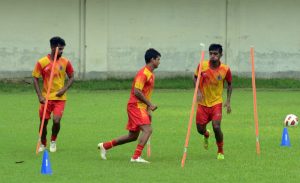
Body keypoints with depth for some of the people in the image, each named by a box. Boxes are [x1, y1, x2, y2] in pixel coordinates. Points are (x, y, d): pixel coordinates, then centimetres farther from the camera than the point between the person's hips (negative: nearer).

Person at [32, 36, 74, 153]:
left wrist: (64, 89, -7)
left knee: (56, 121, -13)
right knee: (43, 122, 5)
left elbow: (71, 77, 9)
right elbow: (35, 79, -1)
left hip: (60, 98, 0)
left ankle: (53, 141, 15)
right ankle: (43, 144, 29)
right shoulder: (42, 62, -7)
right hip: (46, 98, 0)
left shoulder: (65, 62, -1)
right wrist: (40, 96, -9)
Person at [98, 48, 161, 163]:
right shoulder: (143, 73, -15)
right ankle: (136, 157, -23)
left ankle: (105, 146, 21)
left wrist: (149, 108, 14)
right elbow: (137, 91, -21)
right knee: (147, 130, -21)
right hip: (136, 105, -10)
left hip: (141, 107, 10)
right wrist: (149, 104, -17)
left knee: (133, 136, 12)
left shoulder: (151, 74, 16)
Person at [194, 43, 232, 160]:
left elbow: (229, 85, 5)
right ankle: (206, 135, 46)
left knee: (216, 127, -17)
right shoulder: (202, 66, -11)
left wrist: (228, 101, -3)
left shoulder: (225, 69, -12)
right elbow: (195, 78, 7)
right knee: (200, 129, 6)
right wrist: (198, 91, -10)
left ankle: (220, 151, 7)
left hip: (216, 103, -2)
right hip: (203, 102, 2)